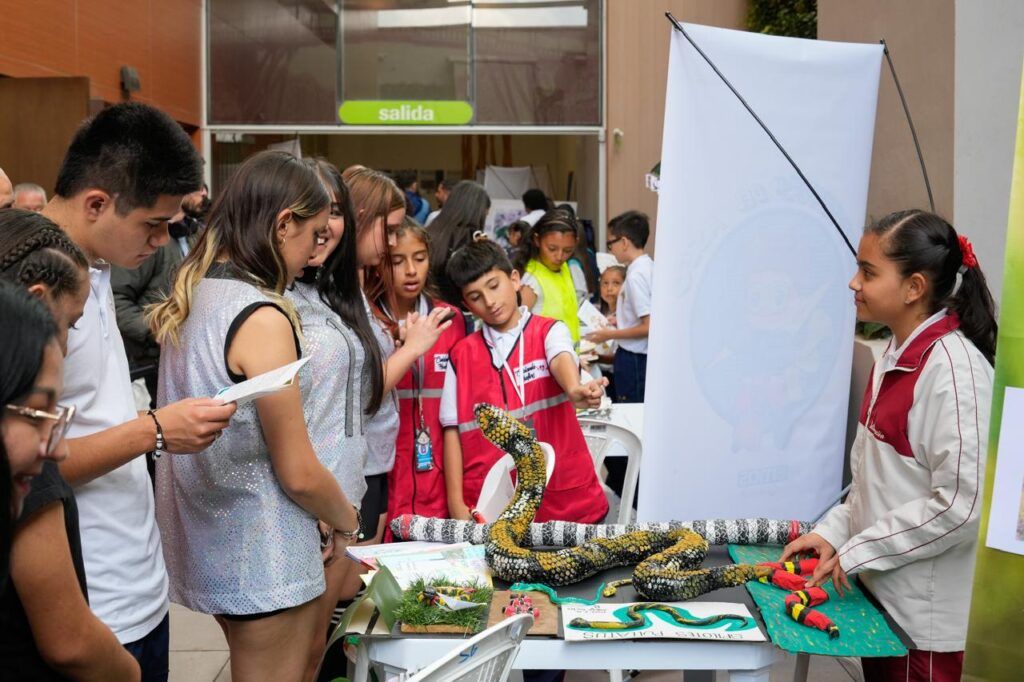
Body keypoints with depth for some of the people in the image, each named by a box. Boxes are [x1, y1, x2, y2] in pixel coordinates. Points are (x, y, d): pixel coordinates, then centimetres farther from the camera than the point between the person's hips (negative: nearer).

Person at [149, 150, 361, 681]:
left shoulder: (191, 299, 3)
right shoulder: (261, 318, -23)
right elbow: (298, 472, -20)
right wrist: (347, 520, 0)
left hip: (210, 543, 8)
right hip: (264, 558, -8)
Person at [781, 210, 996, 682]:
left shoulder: (953, 368, -20)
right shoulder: (896, 358, 7)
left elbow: (962, 504, -23)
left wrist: (855, 553, -17)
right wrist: (833, 533, 4)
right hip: (879, 592, 8)